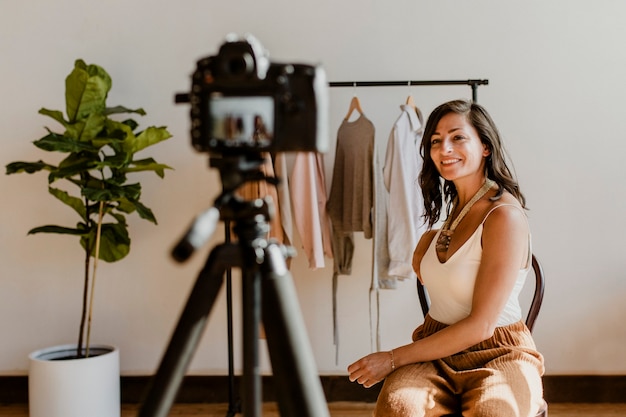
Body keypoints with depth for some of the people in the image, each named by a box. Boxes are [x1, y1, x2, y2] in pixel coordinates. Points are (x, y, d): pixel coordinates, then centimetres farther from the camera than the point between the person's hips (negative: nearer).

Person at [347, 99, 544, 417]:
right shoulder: (455, 209, 13)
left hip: (498, 355, -5)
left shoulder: (505, 216, -13)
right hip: (438, 350, 5)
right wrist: (427, 245, 5)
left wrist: (393, 359, -13)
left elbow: (480, 325, -16)